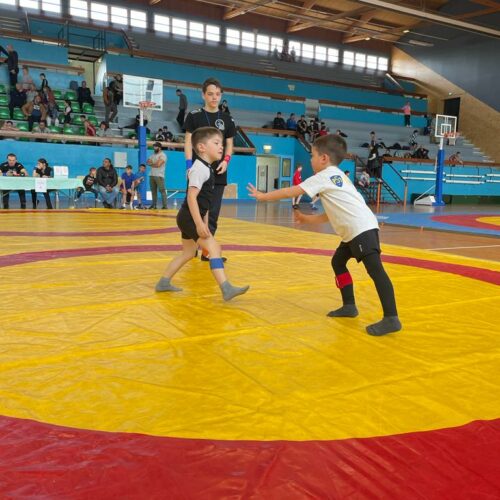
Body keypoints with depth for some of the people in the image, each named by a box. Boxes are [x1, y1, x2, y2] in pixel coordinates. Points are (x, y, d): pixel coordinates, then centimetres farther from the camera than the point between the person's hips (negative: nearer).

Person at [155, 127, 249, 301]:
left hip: (189, 219, 11)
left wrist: (205, 223, 19)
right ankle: (226, 289, -20)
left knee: (188, 253, 19)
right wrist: (199, 223, -29)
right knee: (214, 247, -16)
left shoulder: (206, 168, 15)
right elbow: (191, 197, -25)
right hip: (189, 217, -11)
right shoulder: (200, 168, -16)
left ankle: (163, 282, 29)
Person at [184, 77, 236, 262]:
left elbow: (229, 144, 13)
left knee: (213, 212, 3)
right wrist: (189, 165, -14)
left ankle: (207, 250, 10)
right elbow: (188, 142, -2)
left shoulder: (227, 119, 8)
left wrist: (226, 160, -6)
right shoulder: (194, 116, 0)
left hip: (218, 173, 3)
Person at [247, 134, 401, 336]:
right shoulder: (336, 176, 24)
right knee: (338, 262, 20)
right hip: (356, 230, 10)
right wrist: (307, 219, 24)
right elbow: (334, 212, 25)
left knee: (375, 270, -15)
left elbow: (291, 192, -1)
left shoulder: (324, 176, -3)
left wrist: (263, 196, 11)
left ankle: (391, 319, -19)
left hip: (362, 228, -10)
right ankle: (349, 306, 24)